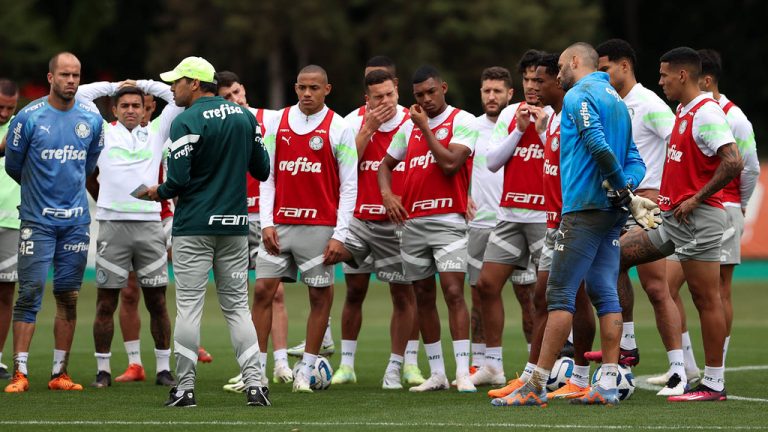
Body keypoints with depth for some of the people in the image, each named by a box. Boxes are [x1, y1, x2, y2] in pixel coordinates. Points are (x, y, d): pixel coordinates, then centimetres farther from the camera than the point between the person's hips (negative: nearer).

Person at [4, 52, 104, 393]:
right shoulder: (29, 117, -8)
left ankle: (60, 373, 10)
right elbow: (13, 164, 5)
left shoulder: (92, 119, 3)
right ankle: (19, 373, -6)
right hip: (37, 220, -3)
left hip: (76, 220, 3)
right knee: (29, 293, -7)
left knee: (68, 297, 5)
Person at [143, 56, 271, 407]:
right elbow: (262, 170, 11)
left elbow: (179, 180, -16)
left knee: (189, 305, -1)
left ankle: (185, 388, 0)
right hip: (235, 224, 5)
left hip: (194, 225, -5)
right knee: (237, 305, 8)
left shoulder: (187, 122, -11)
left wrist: (158, 192, 4)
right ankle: (254, 384, 0)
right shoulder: (245, 117, 7)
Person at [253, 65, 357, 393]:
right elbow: (267, 175, 10)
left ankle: (305, 372, 10)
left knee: (320, 296, 1)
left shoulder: (339, 128, -2)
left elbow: (349, 185, -2)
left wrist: (340, 234, -8)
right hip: (279, 225, 3)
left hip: (319, 227, -3)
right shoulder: (278, 123, 8)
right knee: (263, 291, -2)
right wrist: (266, 223, 1)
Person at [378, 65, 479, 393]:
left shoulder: (462, 121, -4)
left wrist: (426, 128, -9)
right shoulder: (409, 126, 14)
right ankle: (436, 374, 13)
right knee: (423, 297, 7)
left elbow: (450, 163, -17)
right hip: (412, 221, 6)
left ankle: (463, 372, -17)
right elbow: (386, 164, 23)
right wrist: (387, 194, 3)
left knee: (453, 292, -15)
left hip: (448, 221, -6)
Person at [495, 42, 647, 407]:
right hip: (612, 212, 9)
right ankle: (608, 384, 2)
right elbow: (634, 159, 18)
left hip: (584, 208, -9)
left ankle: (537, 386, -10)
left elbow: (598, 145, -21)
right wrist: (629, 187, 0)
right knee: (604, 294, 6)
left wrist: (622, 186, -11)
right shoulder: (615, 99, 21)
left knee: (560, 295, -8)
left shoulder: (579, 95, -6)